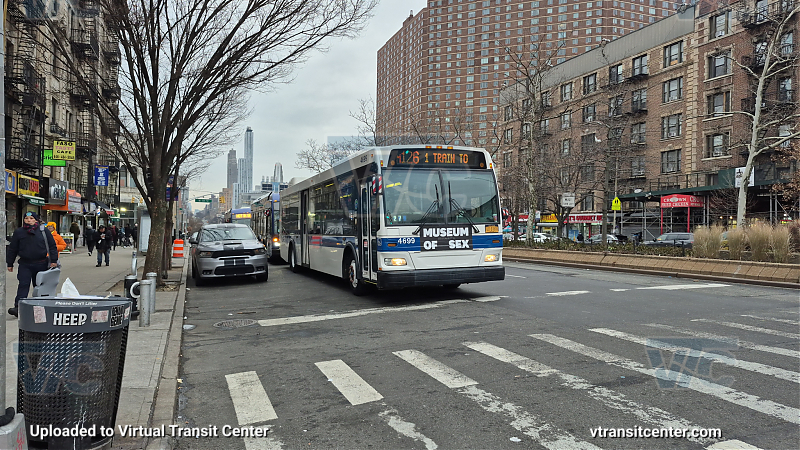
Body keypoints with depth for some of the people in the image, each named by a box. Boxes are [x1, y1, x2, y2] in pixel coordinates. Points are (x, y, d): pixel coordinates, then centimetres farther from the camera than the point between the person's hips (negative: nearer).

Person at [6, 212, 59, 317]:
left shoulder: (43, 231, 1)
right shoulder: (18, 232, 4)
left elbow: (52, 246, 2)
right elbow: (12, 249, 10)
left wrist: (53, 260, -3)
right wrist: (10, 263, 8)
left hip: (41, 264, 0)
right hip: (25, 264, 0)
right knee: (23, 285, -9)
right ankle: (18, 307, -12)